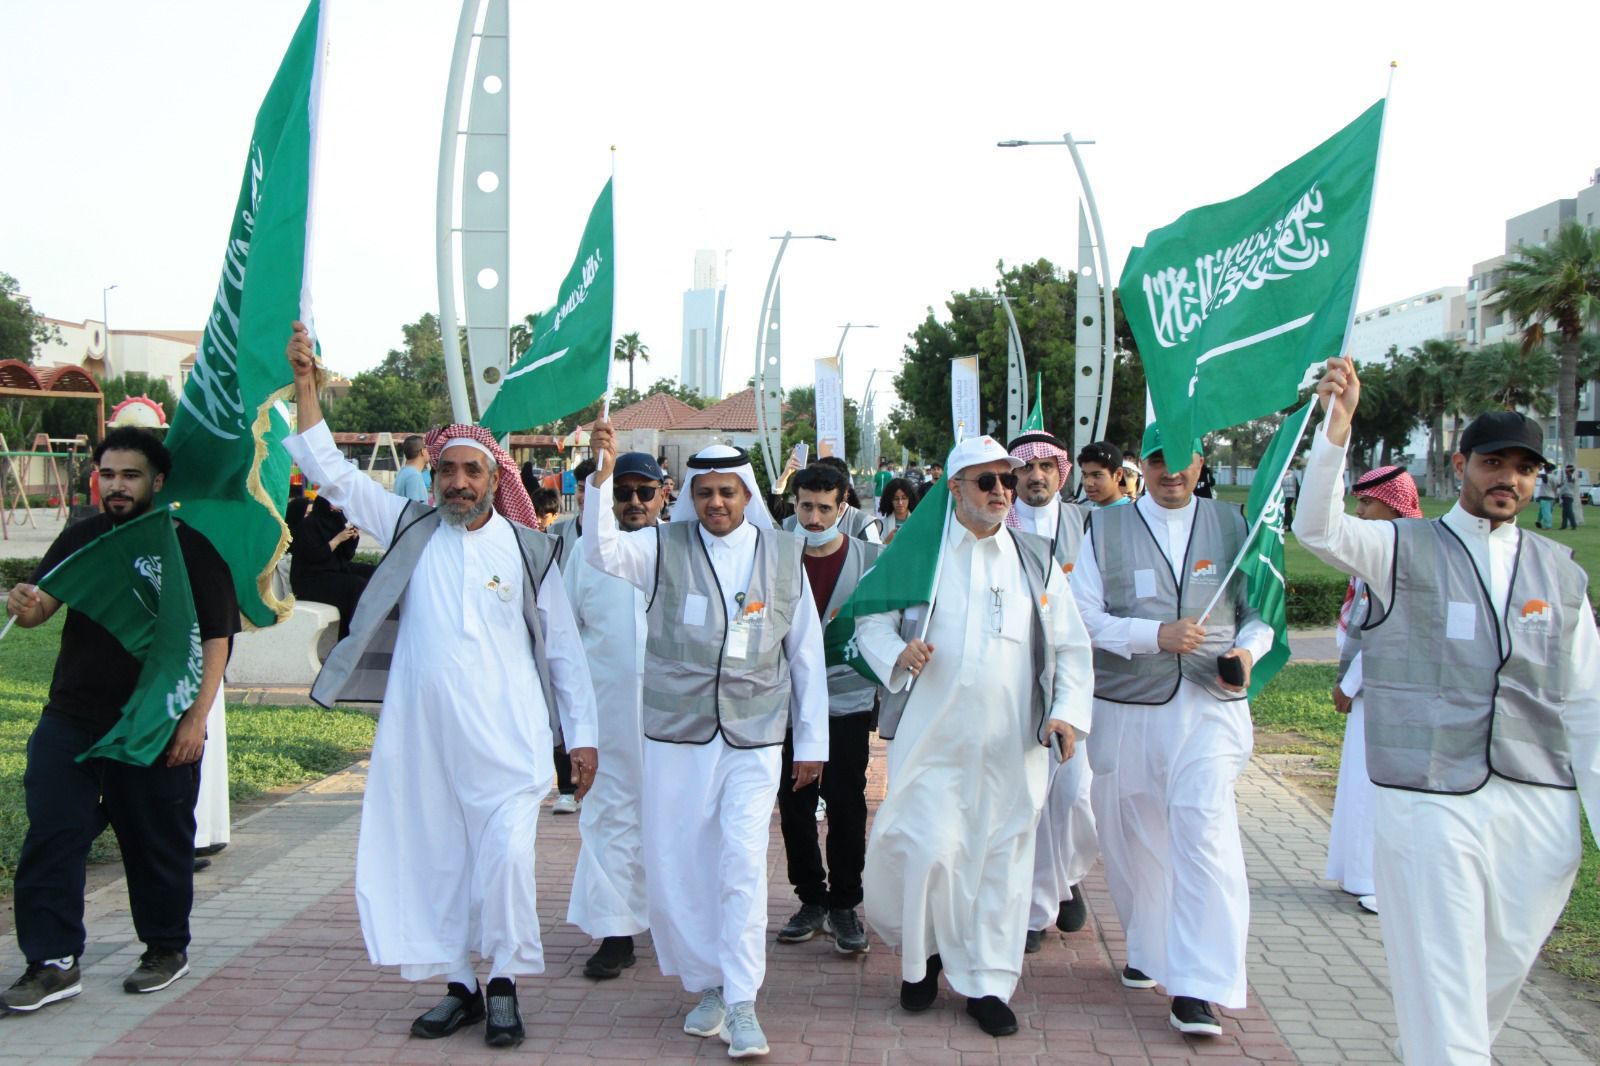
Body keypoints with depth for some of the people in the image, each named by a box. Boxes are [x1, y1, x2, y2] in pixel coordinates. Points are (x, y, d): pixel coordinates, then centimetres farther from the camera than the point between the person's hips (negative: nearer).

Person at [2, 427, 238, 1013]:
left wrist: (196, 719, -14)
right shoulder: (80, 538, 8)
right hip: (70, 720, 4)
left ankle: (166, 949, 25)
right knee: (49, 838, 0)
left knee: (158, 844, 8)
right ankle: (52, 963, 9)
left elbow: (215, 641, -7)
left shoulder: (190, 547, -5)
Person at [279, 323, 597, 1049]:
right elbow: (332, 472, 9)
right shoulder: (410, 529, 8)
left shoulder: (529, 550, 3)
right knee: (434, 863, 9)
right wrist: (305, 385, 0)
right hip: (420, 737, 3)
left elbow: (563, 648, 6)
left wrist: (580, 734, 2)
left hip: (506, 740, -3)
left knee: (505, 856, -13)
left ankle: (504, 983, 6)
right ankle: (460, 986, 24)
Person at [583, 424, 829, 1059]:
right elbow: (602, 552, -17)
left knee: (742, 860, -10)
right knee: (673, 865, 6)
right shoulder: (663, 548, 3)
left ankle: (741, 1003, 1)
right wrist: (601, 477, -30)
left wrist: (811, 740, 9)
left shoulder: (784, 556, 7)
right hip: (676, 733, 1)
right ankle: (706, 985, 25)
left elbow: (806, 651, 10)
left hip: (755, 737, -1)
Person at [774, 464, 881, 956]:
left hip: (848, 700, -2)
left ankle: (843, 905, 16)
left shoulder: (871, 559, 0)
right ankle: (811, 899, 24)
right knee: (794, 805, 8)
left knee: (846, 806, 1)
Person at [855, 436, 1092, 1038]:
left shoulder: (1036, 561, 13)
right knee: (926, 850, -9)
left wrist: (1068, 710, -2)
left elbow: (1071, 646, 13)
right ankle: (922, 955, 19)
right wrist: (897, 655, -14)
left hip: (1011, 742, 2)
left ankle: (987, 983, 20)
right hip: (930, 735, -2)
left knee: (1001, 856, 5)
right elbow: (871, 623, 8)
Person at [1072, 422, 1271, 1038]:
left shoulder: (1231, 526, 8)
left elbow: (1262, 609, 13)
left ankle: (1197, 989, -10)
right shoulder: (1105, 529, 4)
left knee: (1204, 831, -15)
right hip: (1126, 710, 1)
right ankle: (1149, 951, 35)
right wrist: (1156, 635, -17)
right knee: (1132, 837, 12)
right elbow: (1084, 616, -4)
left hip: (1211, 706, -1)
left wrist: (1247, 650, -8)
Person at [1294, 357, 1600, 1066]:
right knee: (1442, 993, -3)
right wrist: (1336, 427, -34)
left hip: (1541, 812, 4)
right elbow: (1317, 528, -19)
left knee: (1498, 978, 15)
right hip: (1430, 804, -4)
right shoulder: (1405, 550, 1)